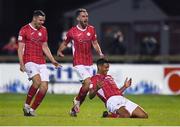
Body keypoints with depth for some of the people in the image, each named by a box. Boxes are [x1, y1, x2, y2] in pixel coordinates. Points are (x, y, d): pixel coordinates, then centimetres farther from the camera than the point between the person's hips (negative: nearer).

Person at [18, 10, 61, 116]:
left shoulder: (43, 30, 15)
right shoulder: (24, 30, -2)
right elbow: (20, 48, -4)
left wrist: (53, 61, 13)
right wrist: (21, 64, -14)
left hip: (41, 63, 6)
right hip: (30, 61, -6)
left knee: (44, 87, -5)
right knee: (37, 81, -27)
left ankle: (32, 109, 8)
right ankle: (27, 105, -10)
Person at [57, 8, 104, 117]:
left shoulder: (91, 29, 5)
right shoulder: (72, 32, -6)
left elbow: (95, 43, 12)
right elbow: (65, 43, 10)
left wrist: (100, 53, -3)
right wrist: (59, 51, -4)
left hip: (89, 63, 5)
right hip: (79, 62, -5)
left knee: (86, 87, 5)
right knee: (88, 82, -23)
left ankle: (74, 109, 19)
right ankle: (77, 100, 1)